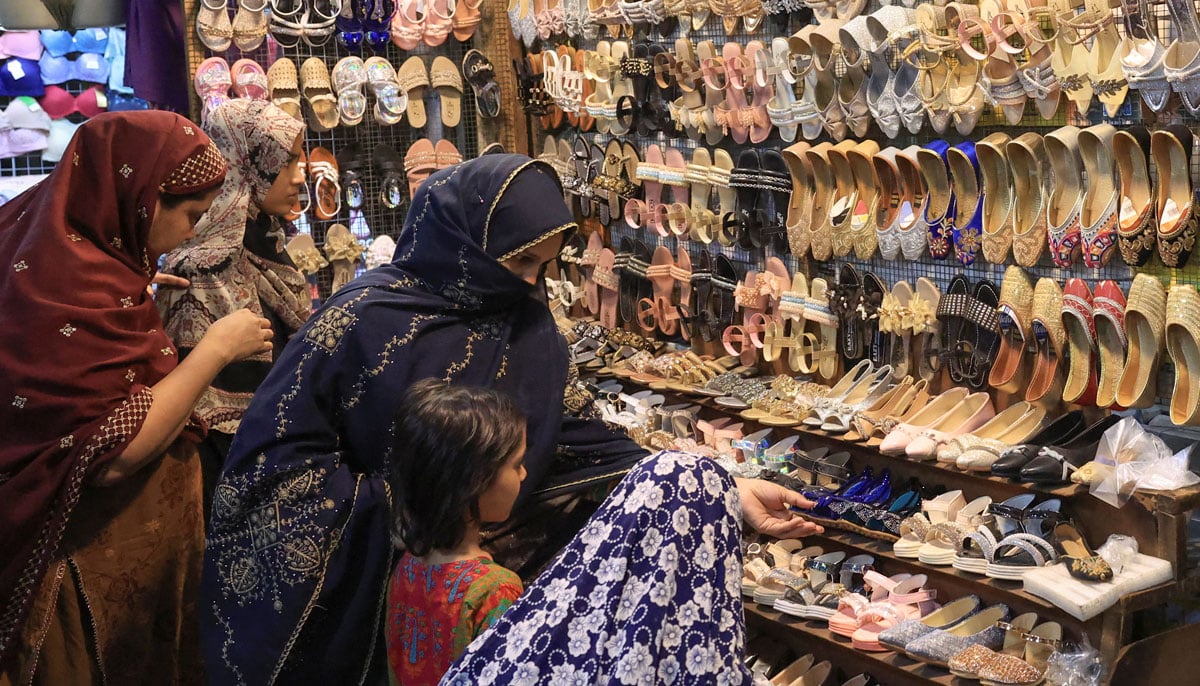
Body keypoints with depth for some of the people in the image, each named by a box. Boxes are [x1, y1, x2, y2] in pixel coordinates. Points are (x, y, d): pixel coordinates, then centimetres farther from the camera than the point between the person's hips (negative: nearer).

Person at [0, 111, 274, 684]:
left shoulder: (48, 242, 2)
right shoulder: (78, 286, -27)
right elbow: (112, 457, -28)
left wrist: (133, 292, 10)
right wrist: (217, 348, -21)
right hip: (105, 566, -9)